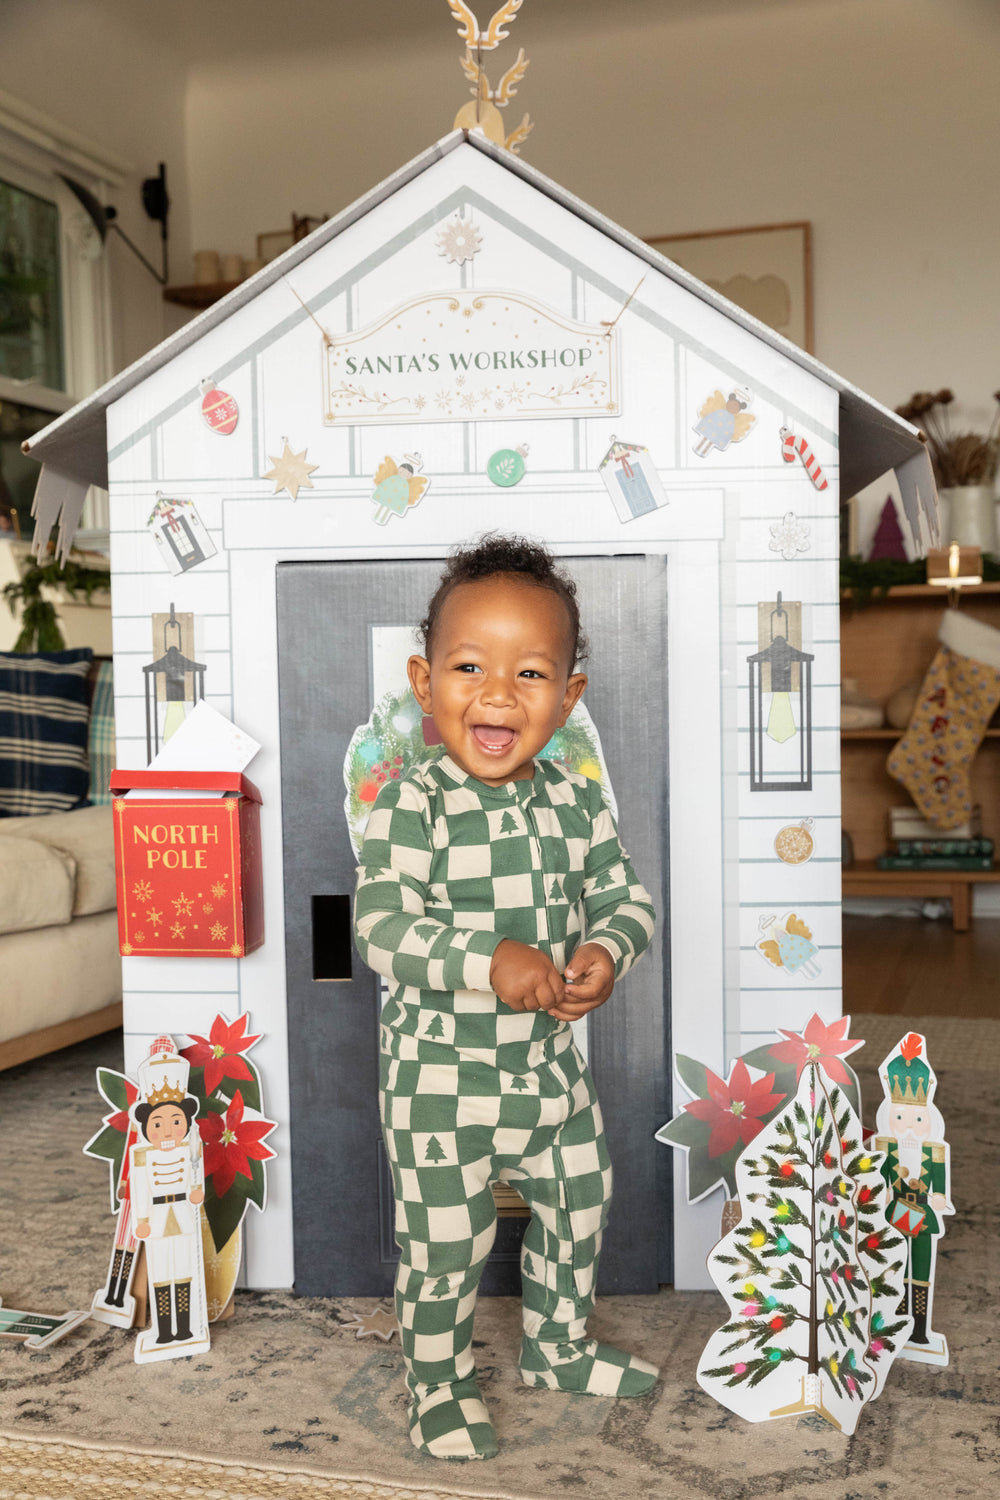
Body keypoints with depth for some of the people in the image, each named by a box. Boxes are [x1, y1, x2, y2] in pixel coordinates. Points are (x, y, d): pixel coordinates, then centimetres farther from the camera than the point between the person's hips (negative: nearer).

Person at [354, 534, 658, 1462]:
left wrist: (610, 951, -19)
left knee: (578, 1212, 23)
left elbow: (625, 897, 3)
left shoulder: (573, 803, -3)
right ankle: (439, 1389, 34)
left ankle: (559, 1348, 48)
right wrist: (488, 963, -35)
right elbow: (379, 925, -25)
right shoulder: (411, 806, -19)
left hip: (551, 1066, 6)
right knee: (445, 1246, 8)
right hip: (441, 1079, -5)